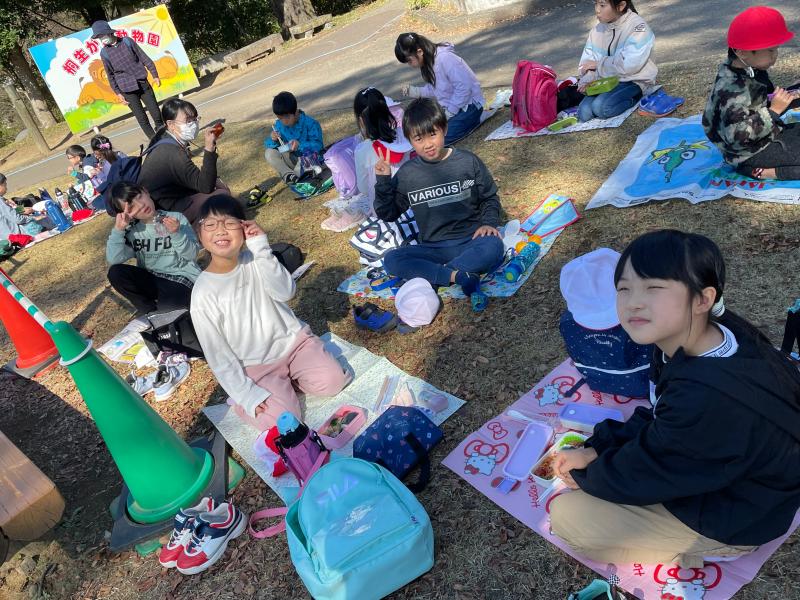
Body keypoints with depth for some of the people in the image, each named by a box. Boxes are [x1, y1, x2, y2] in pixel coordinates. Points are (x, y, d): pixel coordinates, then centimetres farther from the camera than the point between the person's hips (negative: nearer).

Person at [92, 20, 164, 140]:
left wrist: (155, 75, 2)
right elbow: (110, 75, 5)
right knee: (141, 118, -1)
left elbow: (144, 58, 4)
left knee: (156, 113, 2)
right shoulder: (104, 53, 0)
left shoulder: (127, 41, 0)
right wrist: (117, 93, 3)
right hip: (128, 90, -1)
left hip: (143, 84, 1)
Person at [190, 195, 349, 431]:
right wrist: (246, 394, -15)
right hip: (255, 367, -3)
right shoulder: (203, 293, -15)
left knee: (332, 381, -13)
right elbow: (217, 355, -11)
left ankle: (286, 378, 11)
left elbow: (285, 292, -23)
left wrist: (262, 249, -29)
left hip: (291, 338, 3)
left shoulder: (255, 259, -7)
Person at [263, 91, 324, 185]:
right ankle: (288, 173, -30)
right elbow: (267, 144, 1)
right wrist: (272, 140, -24)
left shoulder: (310, 123, -17)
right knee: (269, 153, -15)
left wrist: (300, 145, -40)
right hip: (293, 160, 5)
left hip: (309, 157, -5)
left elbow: (318, 145, -23)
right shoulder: (279, 125, -2)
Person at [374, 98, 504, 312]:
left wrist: (489, 222, -9)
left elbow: (489, 198, 11)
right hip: (433, 248, 2)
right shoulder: (407, 174, 3)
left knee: (493, 246, -34)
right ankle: (458, 276, -30)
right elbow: (388, 213, 7)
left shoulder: (468, 161, 0)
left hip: (471, 242, -1)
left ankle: (427, 275, -27)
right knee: (391, 260, -23)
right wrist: (383, 181, -7)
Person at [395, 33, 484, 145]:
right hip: (448, 106, 9)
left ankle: (472, 118, -2)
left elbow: (464, 86, -26)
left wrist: (449, 112, -22)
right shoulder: (427, 61, 4)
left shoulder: (445, 58, -25)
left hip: (468, 104, -9)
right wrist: (417, 91, -4)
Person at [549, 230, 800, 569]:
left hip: (731, 519, -8)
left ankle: (681, 551, 7)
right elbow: (655, 419, 2)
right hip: (705, 468, 8)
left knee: (566, 516, -9)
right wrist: (595, 449, -8)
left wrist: (587, 475, -5)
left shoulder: (706, 401, -40)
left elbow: (647, 474, -23)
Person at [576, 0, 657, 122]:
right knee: (584, 113, -18)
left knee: (600, 107, -29)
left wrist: (598, 64, -14)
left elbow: (629, 65, -24)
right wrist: (588, 79, -19)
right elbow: (586, 61, 3)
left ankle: (634, 97, -4)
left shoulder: (638, 26, -13)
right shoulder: (597, 30, 5)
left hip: (634, 81, -5)